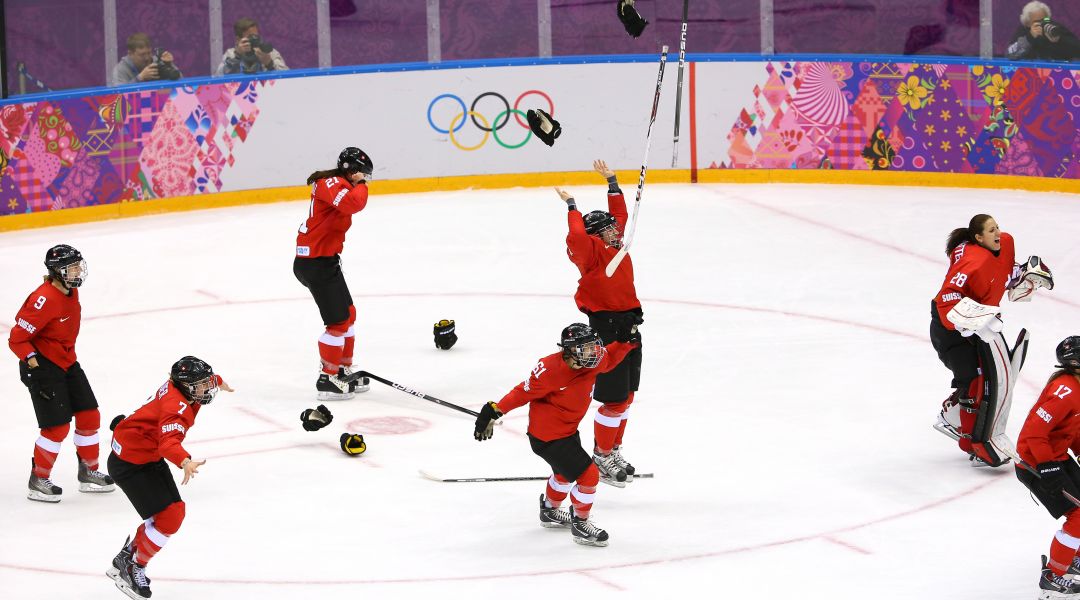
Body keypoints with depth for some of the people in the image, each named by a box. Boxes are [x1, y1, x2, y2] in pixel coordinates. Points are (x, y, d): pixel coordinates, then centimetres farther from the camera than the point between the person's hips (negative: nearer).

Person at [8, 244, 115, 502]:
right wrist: (34, 363, -21)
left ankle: (88, 473, 25)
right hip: (42, 365, -9)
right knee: (58, 427, -8)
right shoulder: (45, 300, -26)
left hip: (67, 363, 9)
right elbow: (17, 338, -23)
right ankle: (38, 481, 7)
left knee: (89, 416, 10)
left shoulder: (71, 292, 2)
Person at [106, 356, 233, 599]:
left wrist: (218, 382, 47)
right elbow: (169, 442, -48)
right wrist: (185, 462, -67)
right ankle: (133, 570, 4)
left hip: (150, 456, 11)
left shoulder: (178, 386, -1)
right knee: (168, 519, -13)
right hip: (130, 464, -11)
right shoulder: (177, 407, -30)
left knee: (174, 511, 14)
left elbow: (204, 379, 25)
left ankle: (125, 558, 29)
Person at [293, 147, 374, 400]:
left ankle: (343, 371, 31)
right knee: (339, 321, -5)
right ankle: (327, 380, 3)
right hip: (316, 263, -11)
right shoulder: (332, 183, -17)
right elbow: (353, 203, -33)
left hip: (324, 260, 11)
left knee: (348, 314, 20)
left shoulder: (334, 185, 18)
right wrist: (360, 186, -19)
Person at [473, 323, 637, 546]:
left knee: (566, 471, 32)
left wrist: (626, 343, -1)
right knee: (588, 474, -11)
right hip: (547, 436, -9)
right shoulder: (552, 370, -31)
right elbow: (524, 392, -23)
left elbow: (608, 359, 14)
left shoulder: (591, 364, -9)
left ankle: (549, 511, 58)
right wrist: (495, 411, -22)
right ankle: (580, 526, 8)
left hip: (568, 429, 9)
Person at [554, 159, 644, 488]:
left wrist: (612, 182, 22)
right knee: (614, 400, -5)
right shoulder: (592, 251, -12)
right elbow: (577, 238, -31)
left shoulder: (616, 245, 11)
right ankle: (601, 457, 6)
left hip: (629, 326, 9)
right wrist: (572, 207, -19)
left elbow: (619, 214, 24)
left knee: (626, 396, 17)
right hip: (606, 328, -9)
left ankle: (614, 450, 31)